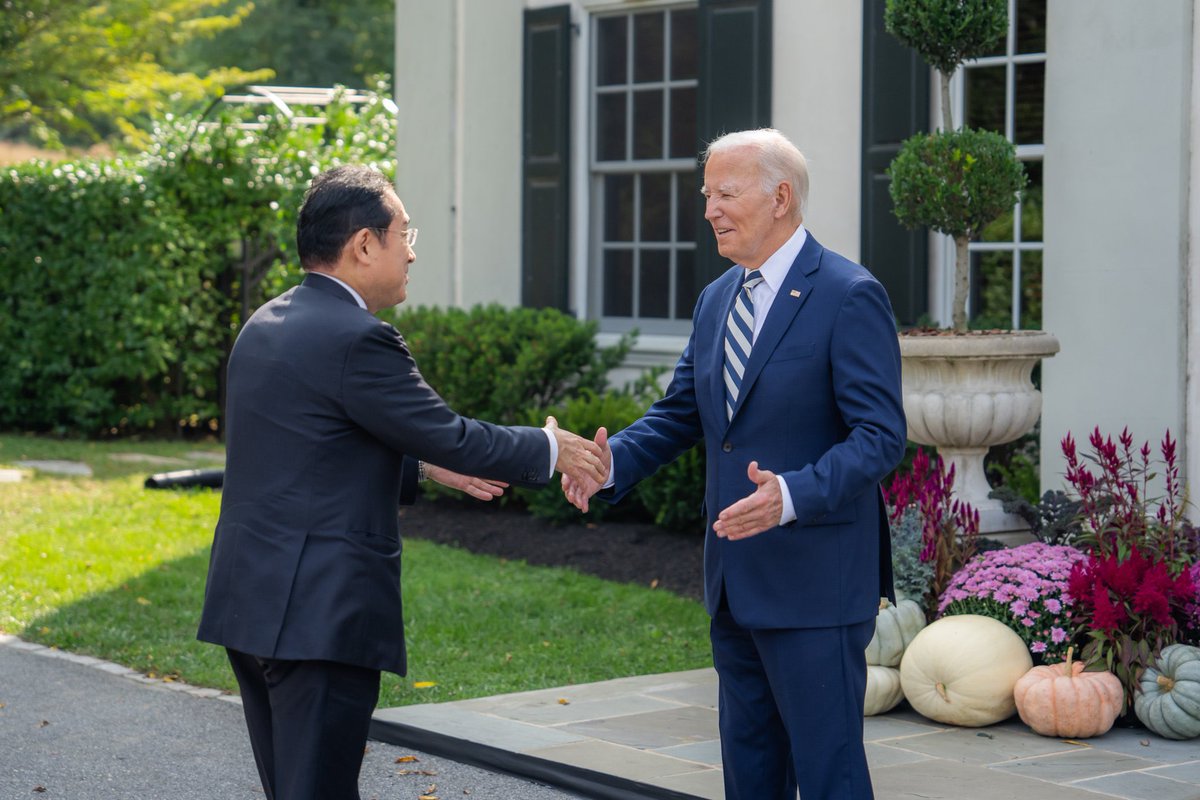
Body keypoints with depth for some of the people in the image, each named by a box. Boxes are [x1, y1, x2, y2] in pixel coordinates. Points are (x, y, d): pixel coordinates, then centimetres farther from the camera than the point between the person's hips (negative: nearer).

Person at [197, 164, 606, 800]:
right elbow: (453, 438, -11)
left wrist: (425, 467, 21)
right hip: (319, 615, -9)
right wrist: (549, 450, 4)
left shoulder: (263, 328, 13)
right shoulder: (357, 340, -16)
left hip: (249, 602, 9)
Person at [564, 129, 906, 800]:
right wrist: (613, 462, -3)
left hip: (814, 581, -8)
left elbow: (881, 435, -17)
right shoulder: (717, 300, 13)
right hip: (736, 581, 8)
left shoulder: (850, 297, -12)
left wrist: (793, 495, -32)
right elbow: (680, 413, 17)